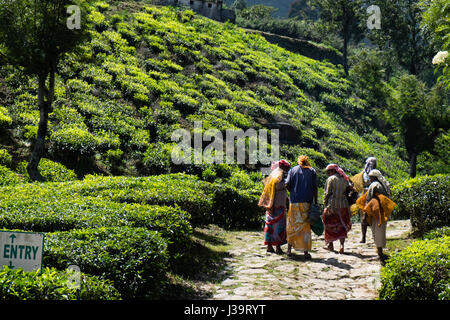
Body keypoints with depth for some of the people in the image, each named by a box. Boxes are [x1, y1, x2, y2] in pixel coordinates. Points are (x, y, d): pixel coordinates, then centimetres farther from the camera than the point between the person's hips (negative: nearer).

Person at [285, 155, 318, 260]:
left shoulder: (293, 170, 6)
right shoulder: (312, 171, 6)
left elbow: (287, 184, -4)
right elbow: (315, 188, 0)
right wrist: (315, 202, 3)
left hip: (294, 201, 1)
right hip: (307, 202, 0)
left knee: (292, 224, 12)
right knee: (306, 226, 3)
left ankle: (289, 249, 14)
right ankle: (306, 252, 1)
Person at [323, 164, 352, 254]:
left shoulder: (330, 179, -6)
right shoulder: (345, 179, 10)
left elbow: (327, 193, -8)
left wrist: (325, 204, 1)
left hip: (332, 205, -4)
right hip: (343, 205, 4)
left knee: (330, 224, 10)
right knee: (342, 225, 7)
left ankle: (330, 244, 18)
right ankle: (342, 244, -7)